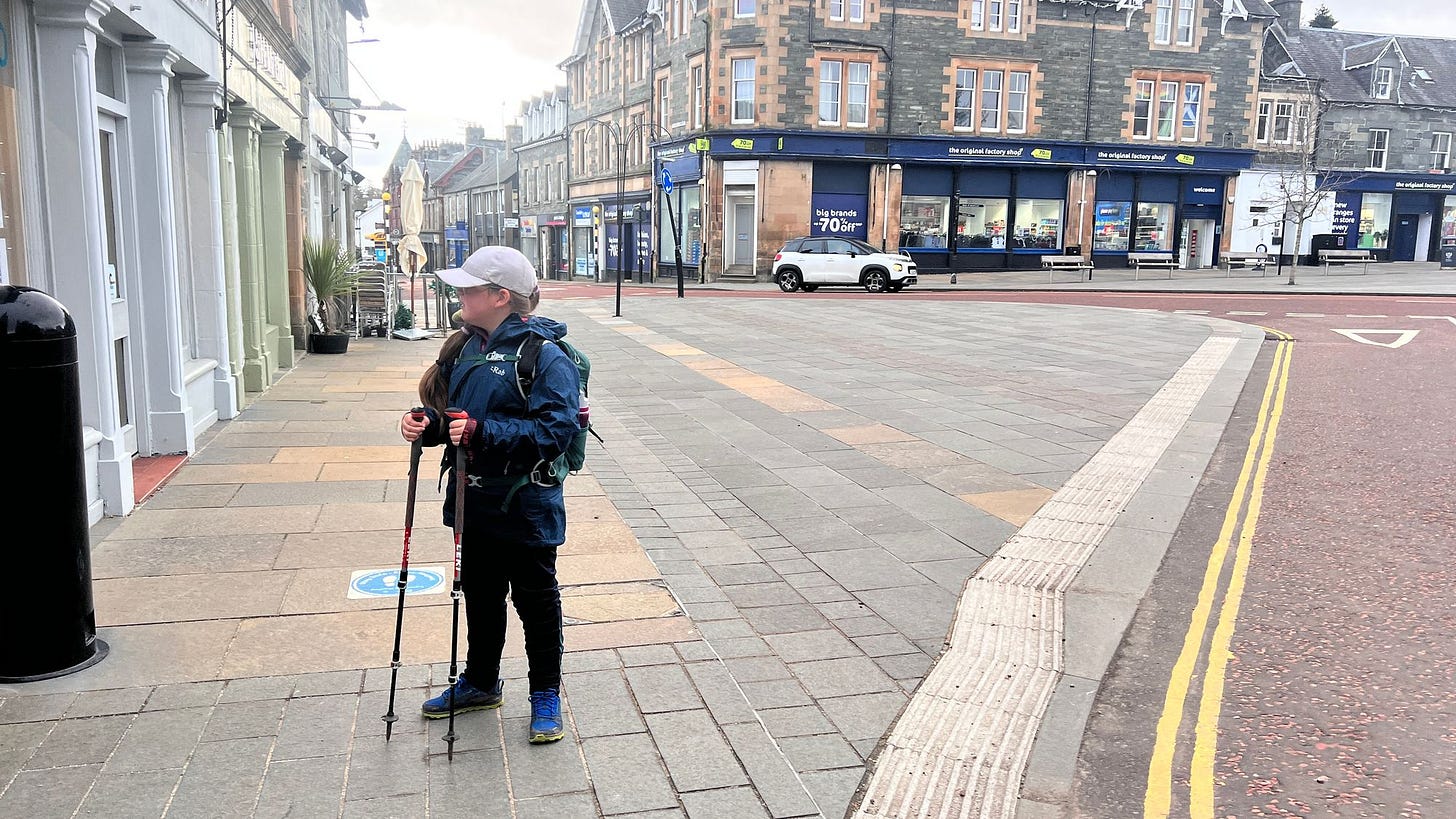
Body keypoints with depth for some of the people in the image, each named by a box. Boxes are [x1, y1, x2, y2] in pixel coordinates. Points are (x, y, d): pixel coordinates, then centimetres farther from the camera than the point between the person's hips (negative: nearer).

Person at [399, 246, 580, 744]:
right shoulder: (465, 346, 6)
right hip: (473, 502, 8)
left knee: (536, 600, 9)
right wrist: (424, 422, -6)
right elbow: (446, 408, 16)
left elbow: (554, 430, -26)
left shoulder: (545, 355, -18)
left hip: (525, 509, -7)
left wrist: (482, 432, -30)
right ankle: (481, 683, 41)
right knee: (480, 595, 22)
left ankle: (546, 694, 27)